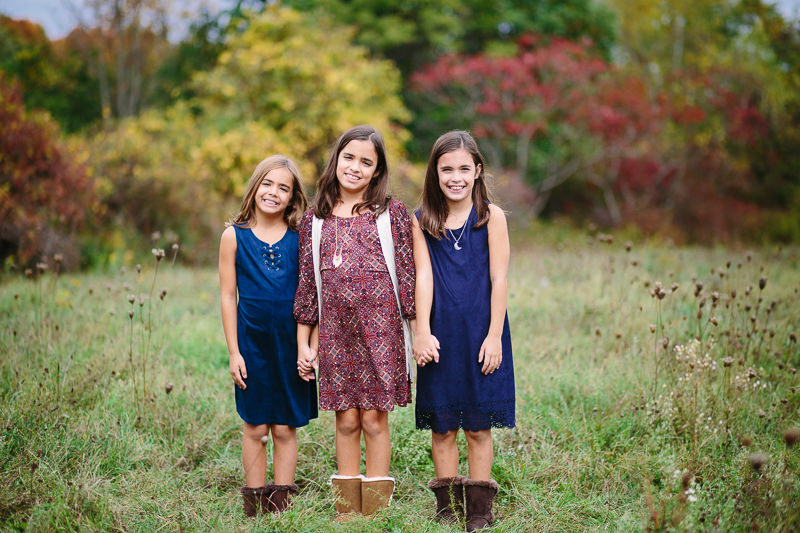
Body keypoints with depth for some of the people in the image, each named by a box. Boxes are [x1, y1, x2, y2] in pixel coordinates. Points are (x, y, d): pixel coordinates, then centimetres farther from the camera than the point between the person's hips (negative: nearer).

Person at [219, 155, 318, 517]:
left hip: (291, 343, 1)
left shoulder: (301, 237, 2)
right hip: (252, 341, -1)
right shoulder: (234, 236, 0)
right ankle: (254, 506, 17)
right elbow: (228, 296, 1)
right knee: (256, 427, 6)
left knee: (285, 428, 6)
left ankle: (282, 503, 16)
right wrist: (234, 352, -2)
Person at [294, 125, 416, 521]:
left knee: (374, 417, 0)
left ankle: (376, 510, 10)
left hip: (380, 329, -2)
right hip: (335, 332, 2)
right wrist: (302, 345, 10)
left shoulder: (392, 213, 3)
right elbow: (306, 283, 12)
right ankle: (346, 509, 15)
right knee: (346, 419, 5)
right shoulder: (315, 219, 10)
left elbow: (408, 274, 2)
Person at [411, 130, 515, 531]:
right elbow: (423, 278, -1)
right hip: (440, 336, 2)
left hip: (481, 334, -1)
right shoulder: (422, 222, 3)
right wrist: (423, 333, -10)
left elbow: (499, 279, -3)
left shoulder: (491, 217, -1)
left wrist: (494, 336, -8)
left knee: (478, 425, 4)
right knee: (441, 425, 6)